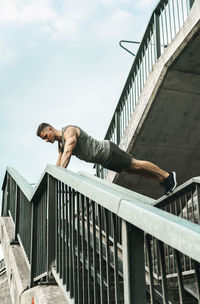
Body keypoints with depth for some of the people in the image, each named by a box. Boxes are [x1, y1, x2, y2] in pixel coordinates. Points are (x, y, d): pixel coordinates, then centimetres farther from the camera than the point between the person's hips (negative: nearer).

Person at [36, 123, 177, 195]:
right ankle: (162, 180, 22)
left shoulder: (69, 131, -19)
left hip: (107, 151, -9)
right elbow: (59, 164, 17)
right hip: (103, 160, 9)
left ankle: (167, 176, 11)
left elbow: (67, 153, -33)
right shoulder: (60, 144, 11)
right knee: (130, 170, 13)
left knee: (135, 165, -2)